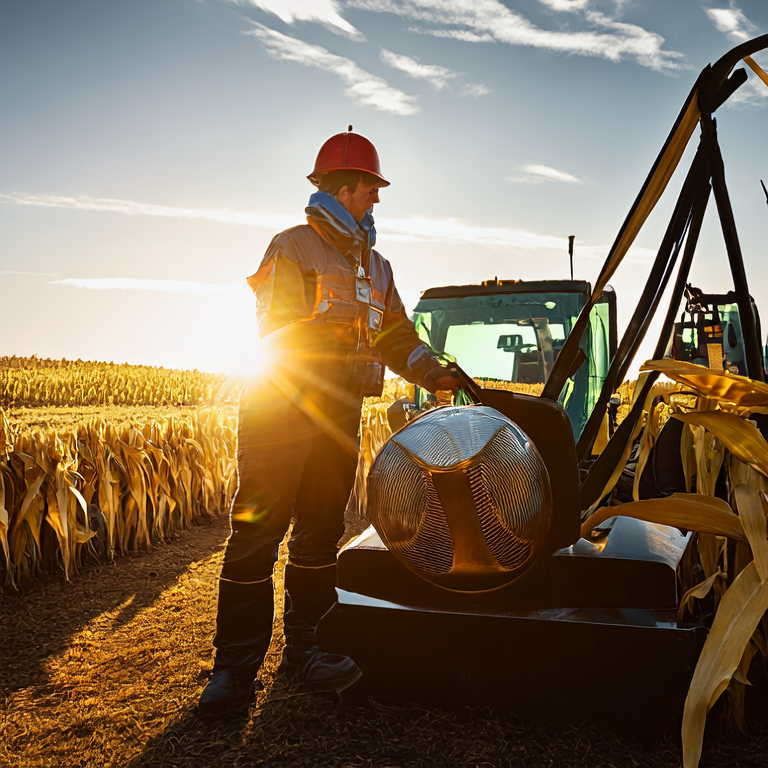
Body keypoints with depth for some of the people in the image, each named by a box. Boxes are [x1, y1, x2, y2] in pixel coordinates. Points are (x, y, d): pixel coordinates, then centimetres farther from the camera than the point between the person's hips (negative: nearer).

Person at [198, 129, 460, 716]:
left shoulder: (376, 267, 20)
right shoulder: (292, 248, -2)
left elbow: (395, 334, 18)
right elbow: (281, 335, -11)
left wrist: (435, 373, 3)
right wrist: (347, 363, -18)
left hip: (341, 416, 7)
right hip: (282, 411, -7)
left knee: (320, 533, 9)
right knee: (257, 533, -5)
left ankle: (304, 650, 21)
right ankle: (236, 667, 5)